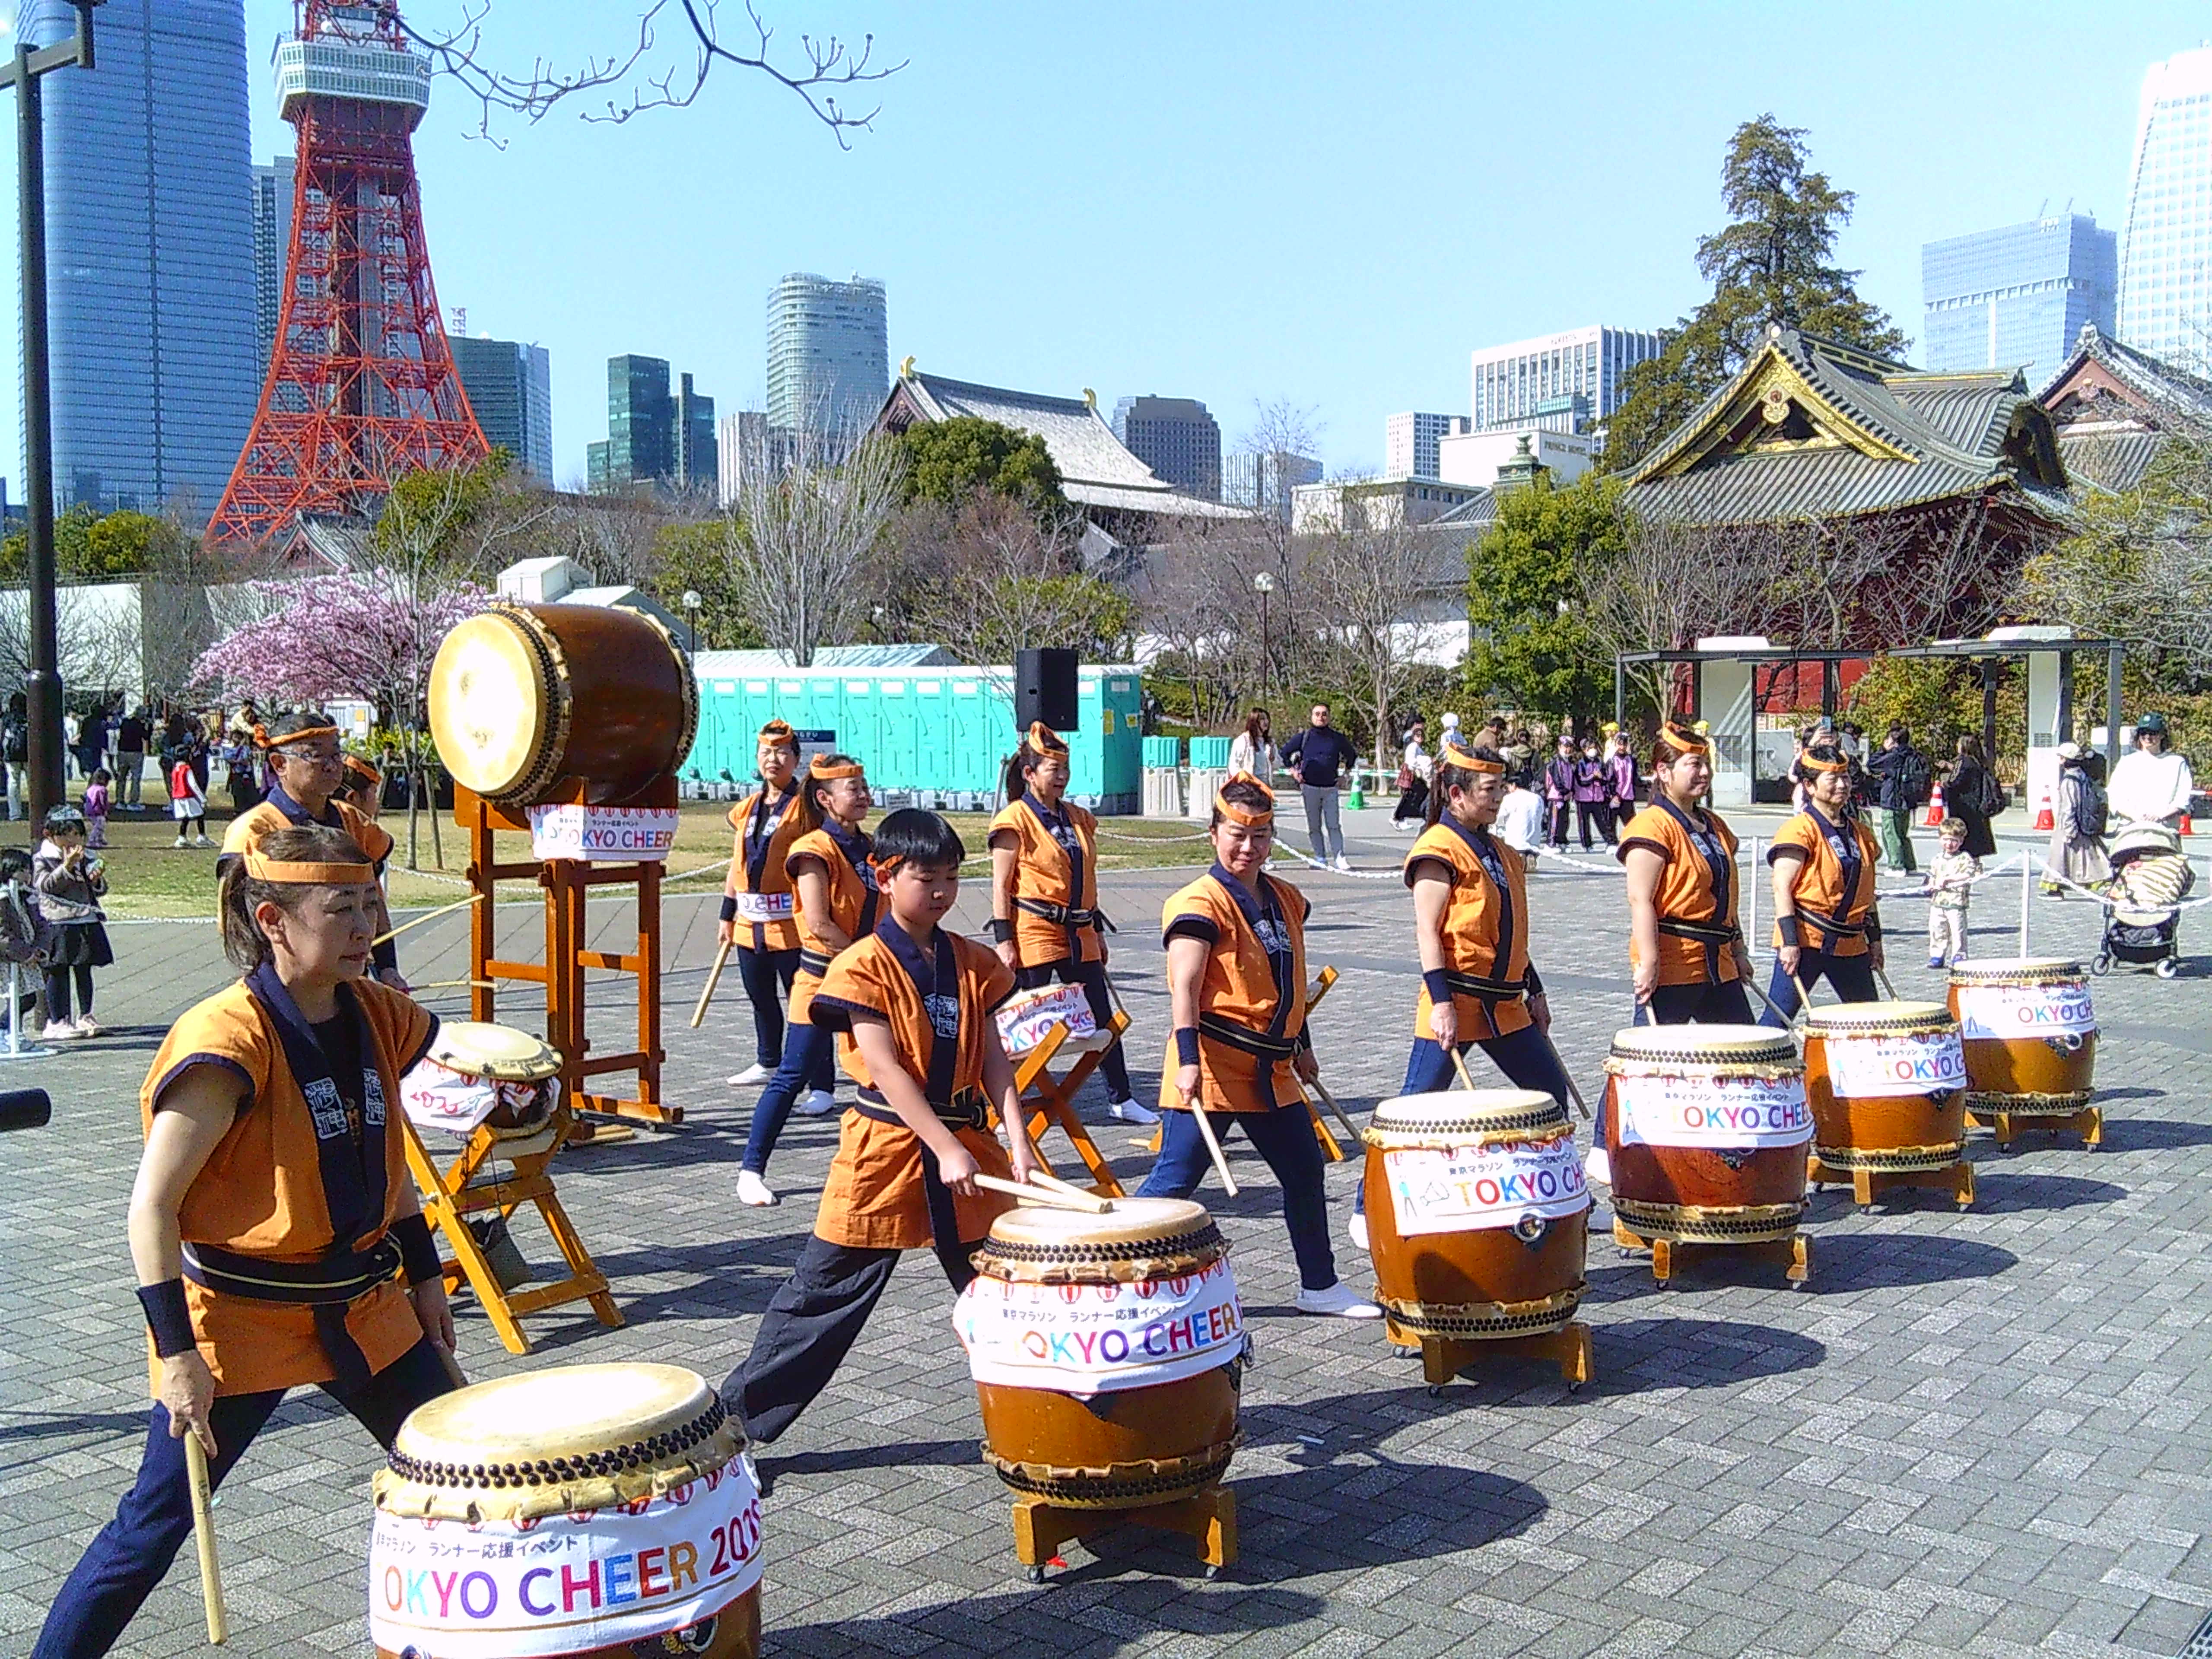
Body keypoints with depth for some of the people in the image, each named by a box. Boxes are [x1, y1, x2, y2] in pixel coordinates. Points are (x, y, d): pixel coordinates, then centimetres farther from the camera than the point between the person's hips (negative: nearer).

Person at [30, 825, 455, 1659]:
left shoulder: (375, 1018, 1)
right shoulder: (230, 1040, -20)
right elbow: (151, 1207, -19)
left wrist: (424, 1274, 15)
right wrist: (177, 1351, -21)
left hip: (362, 1306, 7)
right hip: (240, 1316, -7)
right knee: (154, 1526, 0)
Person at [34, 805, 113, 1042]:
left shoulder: (86, 859, 14)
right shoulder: (41, 859, -1)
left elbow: (101, 890, 16)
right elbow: (47, 884, -16)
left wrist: (97, 879, -6)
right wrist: (67, 866, -27)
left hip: (87, 924, 5)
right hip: (59, 924, -5)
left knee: (84, 970, 9)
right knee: (58, 972, -3)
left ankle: (85, 1017, 17)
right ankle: (58, 1021, 1)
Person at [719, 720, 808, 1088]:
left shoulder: (806, 808, -7)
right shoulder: (746, 810, 13)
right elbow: (737, 865, 18)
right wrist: (727, 917, 18)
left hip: (790, 924, -7)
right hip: (750, 924, 7)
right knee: (761, 998, 18)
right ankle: (768, 1063, 34)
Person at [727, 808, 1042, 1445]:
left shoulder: (973, 964, 6)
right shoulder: (864, 966, -10)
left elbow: (993, 1060, 4)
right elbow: (885, 1069, -16)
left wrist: (1017, 1140, -10)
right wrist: (947, 1149, -22)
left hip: (968, 1137, 5)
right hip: (888, 1145, -4)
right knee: (825, 1291, 2)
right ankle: (739, 1416, 12)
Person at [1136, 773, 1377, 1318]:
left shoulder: (1286, 899, 11)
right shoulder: (1201, 904, -12)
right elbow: (1184, 988, -18)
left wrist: (1302, 1045, 24)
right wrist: (1188, 1061, -25)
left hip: (1271, 1069, 8)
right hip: (1214, 1065, -8)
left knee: (1305, 1171, 14)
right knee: (1175, 1179, -6)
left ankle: (1320, 1286, 28)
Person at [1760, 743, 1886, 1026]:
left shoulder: (1860, 833, 14)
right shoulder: (1800, 830, -9)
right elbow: (1782, 888, -14)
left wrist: (1875, 939, 18)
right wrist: (1789, 943, -20)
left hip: (1850, 944, 7)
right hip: (1805, 940, -7)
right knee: (1777, 1020, -9)